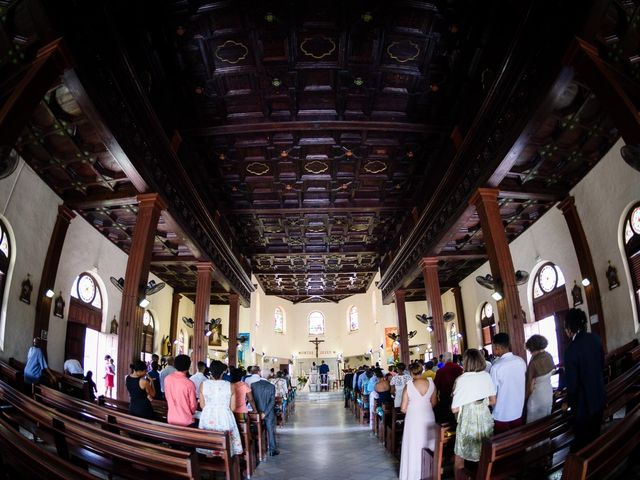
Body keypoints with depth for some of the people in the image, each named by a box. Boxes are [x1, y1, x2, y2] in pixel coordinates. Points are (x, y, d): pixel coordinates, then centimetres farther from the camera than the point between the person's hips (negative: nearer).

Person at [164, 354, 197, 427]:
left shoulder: (167, 379, -6)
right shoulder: (189, 384, -20)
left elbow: (167, 397, 9)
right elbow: (193, 406, -10)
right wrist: (192, 412, 12)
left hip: (171, 419, 5)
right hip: (186, 421, -5)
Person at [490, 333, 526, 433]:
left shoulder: (496, 366, -23)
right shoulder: (521, 361, -6)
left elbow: (493, 392, -14)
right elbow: (524, 383, 8)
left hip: (502, 414, -5)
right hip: (518, 410, 5)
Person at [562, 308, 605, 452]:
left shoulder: (571, 350, -29)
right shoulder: (595, 339, -10)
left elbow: (572, 382, -22)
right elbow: (602, 363, 7)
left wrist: (569, 403, -5)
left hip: (583, 403, -6)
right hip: (599, 397, 7)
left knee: (582, 440, 13)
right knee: (594, 435, 25)